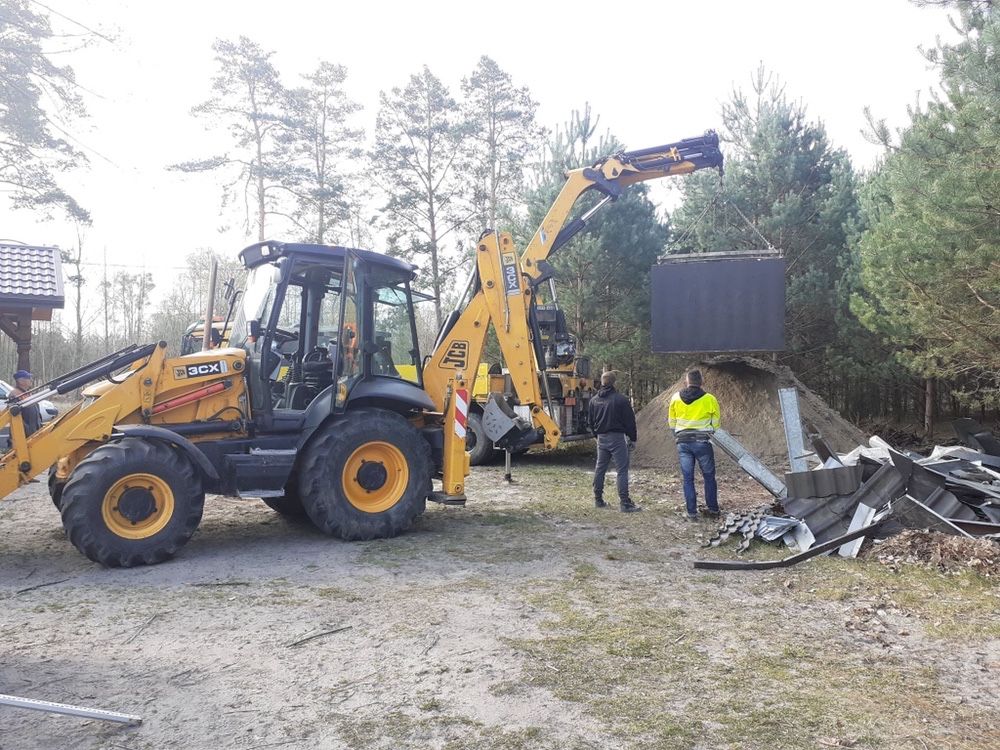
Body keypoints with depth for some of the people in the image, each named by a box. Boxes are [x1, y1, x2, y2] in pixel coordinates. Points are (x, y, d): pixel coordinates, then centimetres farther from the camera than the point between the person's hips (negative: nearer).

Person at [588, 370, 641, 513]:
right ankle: (624, 503, -6)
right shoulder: (620, 399, -12)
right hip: (617, 438, -6)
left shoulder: (593, 401, 6)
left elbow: (591, 422, 14)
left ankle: (598, 500, 20)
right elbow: (630, 421, -8)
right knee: (622, 470, -4)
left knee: (600, 468, 15)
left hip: (601, 438, 6)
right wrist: (632, 438, 2)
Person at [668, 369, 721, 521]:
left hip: (683, 443, 2)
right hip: (702, 442, -2)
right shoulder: (709, 399, -6)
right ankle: (713, 509, 20)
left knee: (688, 478, 7)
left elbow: (671, 422, 11)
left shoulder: (675, 398, 1)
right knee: (709, 477, 13)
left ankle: (692, 513, 8)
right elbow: (716, 424, 4)